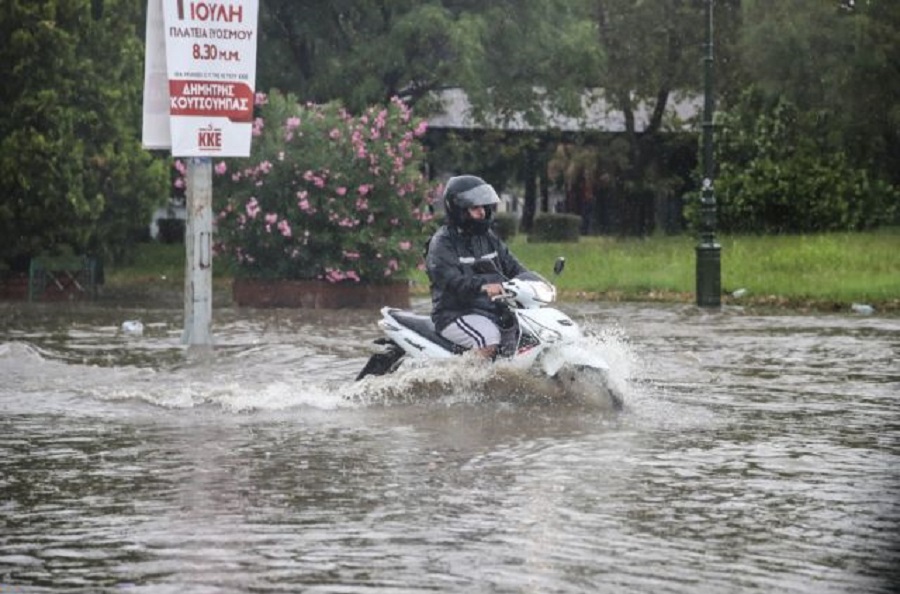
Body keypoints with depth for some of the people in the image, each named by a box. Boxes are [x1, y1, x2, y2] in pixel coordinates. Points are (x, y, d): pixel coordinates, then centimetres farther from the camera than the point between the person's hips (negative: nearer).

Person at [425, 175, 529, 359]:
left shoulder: (488, 237, 17)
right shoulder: (442, 243, -8)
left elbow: (512, 266, 17)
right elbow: (450, 279, -23)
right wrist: (482, 286, -42)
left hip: (495, 311, 8)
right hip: (455, 314, -8)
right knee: (488, 337, -35)